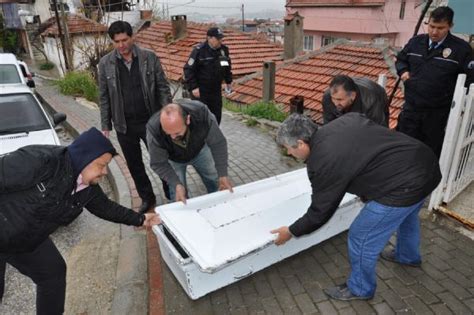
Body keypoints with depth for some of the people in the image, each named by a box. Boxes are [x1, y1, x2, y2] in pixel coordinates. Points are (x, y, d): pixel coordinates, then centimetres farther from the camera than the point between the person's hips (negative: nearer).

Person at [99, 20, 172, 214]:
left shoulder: (150, 57, -4)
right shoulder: (105, 63, 0)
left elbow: (163, 88, -2)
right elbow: (104, 97, 4)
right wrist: (105, 126, 3)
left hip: (151, 121, -2)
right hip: (124, 125, 2)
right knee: (134, 165, 13)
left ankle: (172, 196, 27)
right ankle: (147, 198, 32)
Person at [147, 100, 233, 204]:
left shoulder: (201, 113, -39)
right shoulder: (153, 130, -39)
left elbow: (217, 143, -26)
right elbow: (158, 164, -25)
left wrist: (223, 175, -28)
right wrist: (177, 184, -37)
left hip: (199, 150, 2)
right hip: (174, 159, -1)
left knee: (215, 183, 11)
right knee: (177, 194, -7)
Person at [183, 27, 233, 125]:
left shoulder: (224, 50, 3)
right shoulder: (199, 50, -15)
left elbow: (227, 67, 19)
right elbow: (188, 69, -15)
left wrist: (228, 81, 19)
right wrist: (193, 87, -19)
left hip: (216, 90, 6)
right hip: (200, 90, -6)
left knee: (216, 115, 12)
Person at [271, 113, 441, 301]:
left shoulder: (321, 163, -16)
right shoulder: (344, 120, 6)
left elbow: (320, 212, -6)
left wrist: (291, 232, 8)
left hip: (403, 185, -10)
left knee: (361, 238, 7)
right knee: (407, 214, 35)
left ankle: (360, 289, 31)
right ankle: (409, 256, 63)